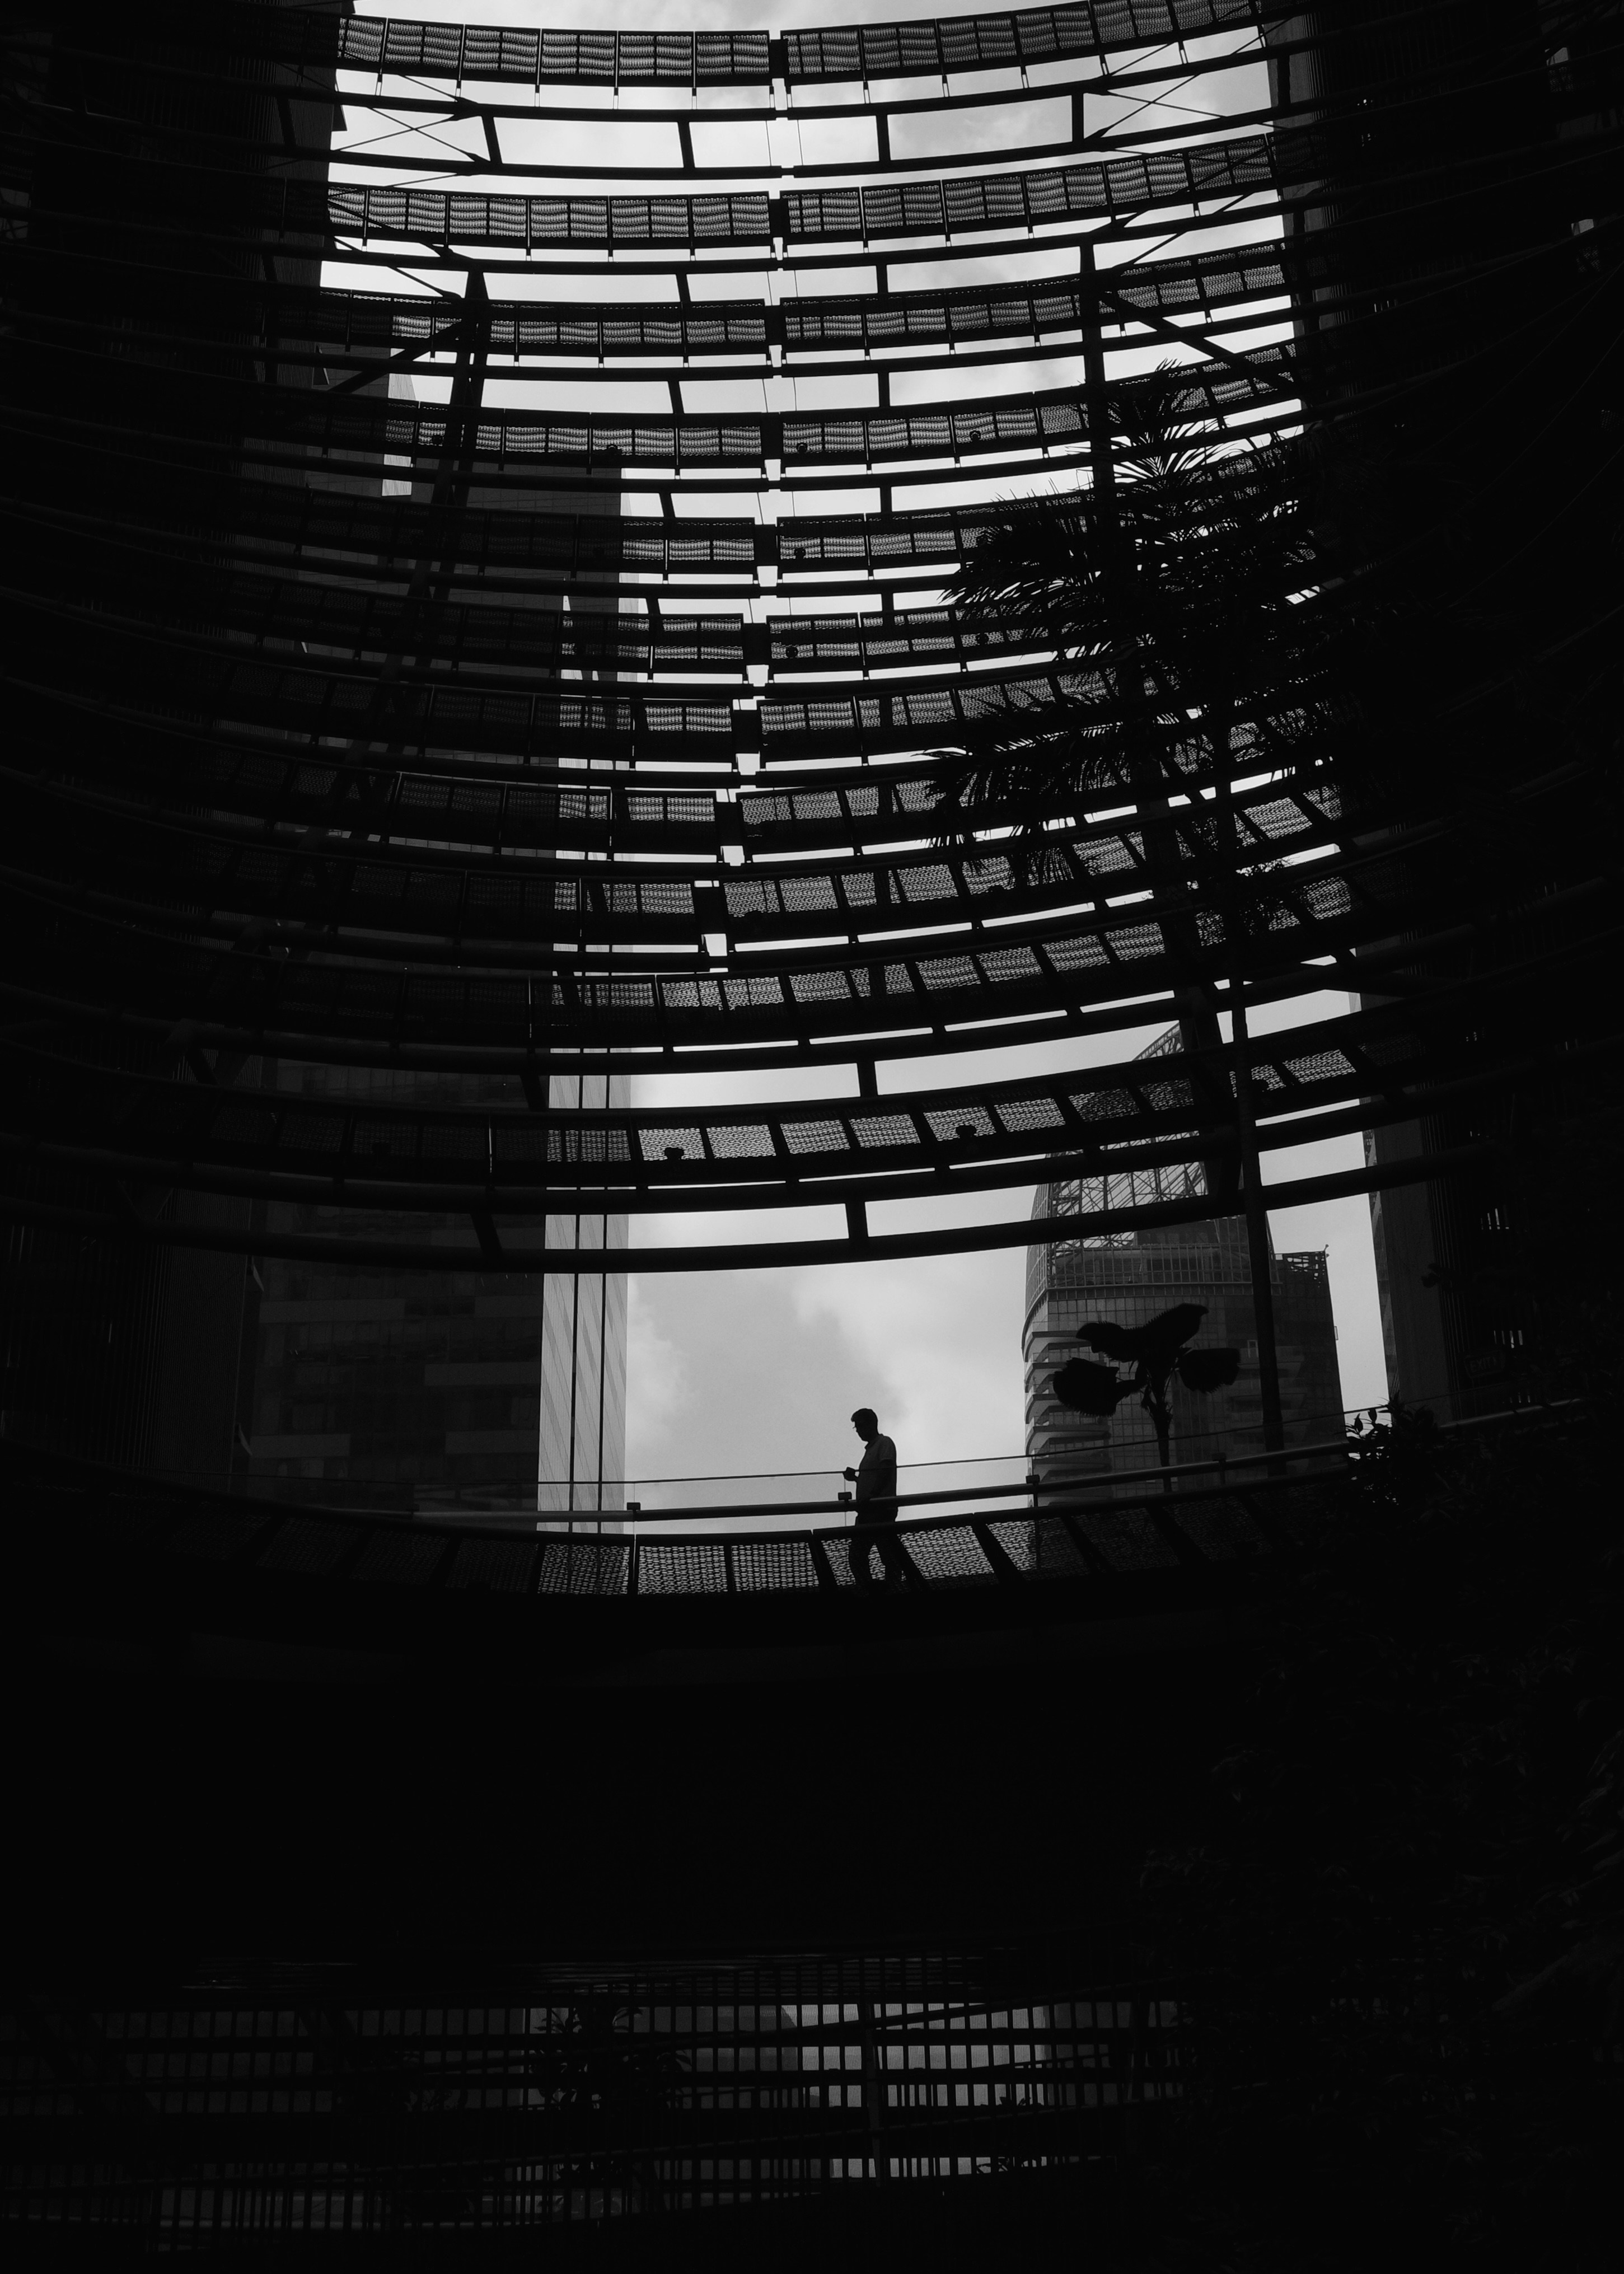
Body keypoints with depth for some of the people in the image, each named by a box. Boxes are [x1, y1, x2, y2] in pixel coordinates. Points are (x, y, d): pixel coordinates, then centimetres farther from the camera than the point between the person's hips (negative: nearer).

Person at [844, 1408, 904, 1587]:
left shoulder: (885, 1444, -1)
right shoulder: (869, 1448, 24)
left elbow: (886, 1472, -16)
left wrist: (870, 1497, -25)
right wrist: (855, 1477, 12)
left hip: (882, 1510, -9)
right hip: (866, 1512, 9)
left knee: (889, 1556, -10)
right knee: (856, 1555, 4)